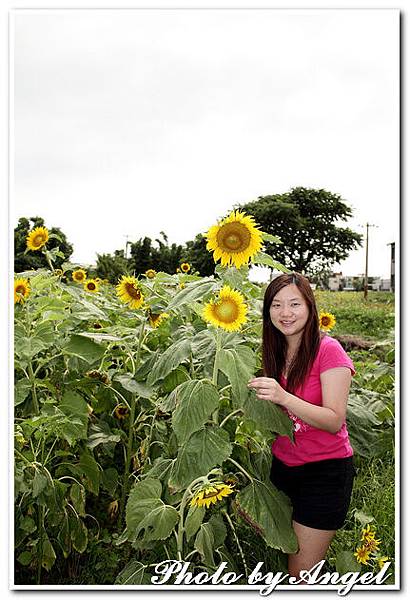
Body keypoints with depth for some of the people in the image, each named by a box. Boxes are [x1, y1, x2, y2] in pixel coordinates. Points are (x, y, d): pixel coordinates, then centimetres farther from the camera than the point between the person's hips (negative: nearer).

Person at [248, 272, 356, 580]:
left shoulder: (328, 350, -17)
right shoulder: (276, 352, 2)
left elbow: (334, 421, -22)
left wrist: (283, 397, -34)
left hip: (324, 472, -5)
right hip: (283, 465, 6)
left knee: (301, 574, 5)